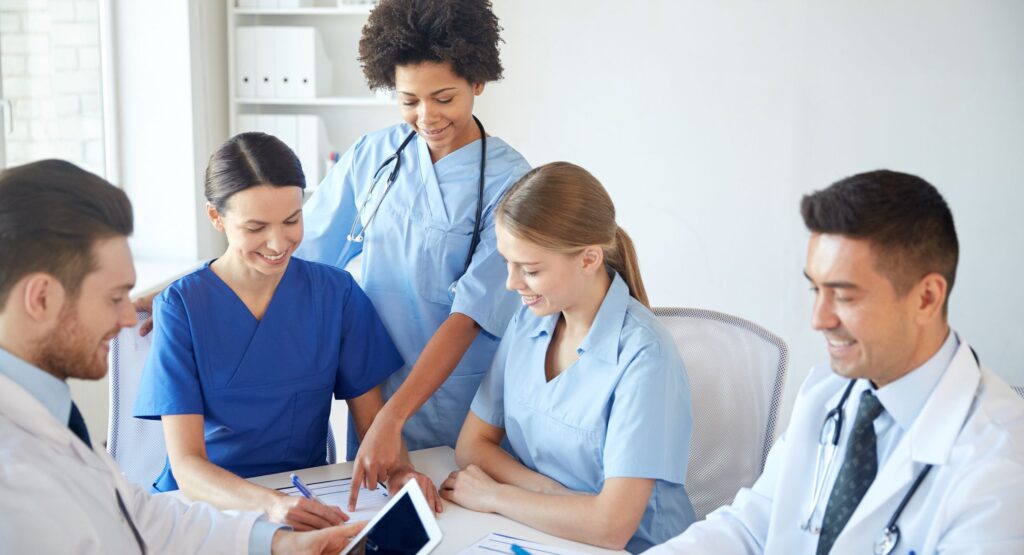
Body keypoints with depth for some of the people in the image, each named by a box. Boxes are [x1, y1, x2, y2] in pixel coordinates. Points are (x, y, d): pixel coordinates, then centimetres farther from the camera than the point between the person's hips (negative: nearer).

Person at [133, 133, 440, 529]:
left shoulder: (336, 293, 0)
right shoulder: (182, 306, -7)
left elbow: (371, 415, 4)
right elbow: (186, 464, -13)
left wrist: (398, 470, -19)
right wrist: (270, 503, -32)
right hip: (207, 502, -1)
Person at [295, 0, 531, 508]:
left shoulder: (506, 181, -14)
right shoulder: (372, 156, -2)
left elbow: (467, 317, -19)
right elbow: (299, 252, 5)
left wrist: (394, 418, -25)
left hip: (454, 407, -4)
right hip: (373, 389, 4)